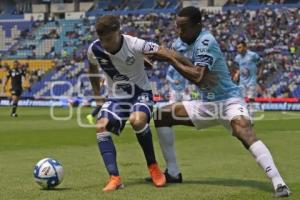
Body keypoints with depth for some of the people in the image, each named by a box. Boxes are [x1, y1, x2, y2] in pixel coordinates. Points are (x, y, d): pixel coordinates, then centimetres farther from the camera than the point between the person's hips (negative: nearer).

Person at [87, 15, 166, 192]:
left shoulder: (135, 45, -25)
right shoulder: (94, 49, -11)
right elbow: (93, 68, 13)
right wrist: (97, 94, 10)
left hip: (141, 92, -4)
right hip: (116, 97, 4)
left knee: (137, 120, -34)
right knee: (101, 127, -22)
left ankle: (153, 167, -11)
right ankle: (114, 178, -24)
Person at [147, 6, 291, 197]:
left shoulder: (206, 42, -22)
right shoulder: (180, 42, 5)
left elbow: (198, 78, -31)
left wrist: (171, 58, -27)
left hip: (229, 101, -9)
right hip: (206, 104, 9)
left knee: (245, 133, -35)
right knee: (162, 115, 5)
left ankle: (279, 184, -43)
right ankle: (172, 172, 11)